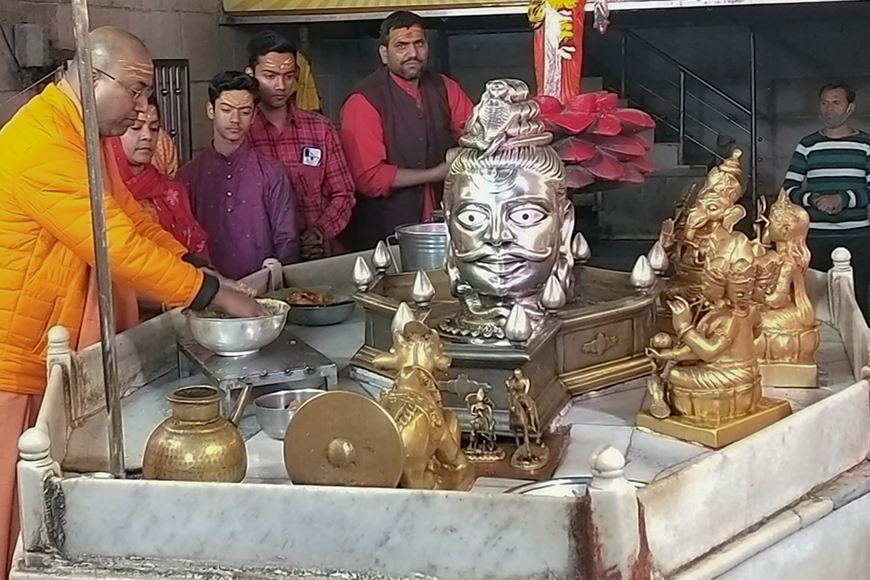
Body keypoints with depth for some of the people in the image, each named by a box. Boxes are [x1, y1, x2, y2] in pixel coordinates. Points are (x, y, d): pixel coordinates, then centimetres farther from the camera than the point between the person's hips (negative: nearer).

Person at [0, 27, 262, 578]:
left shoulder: (81, 135, 11)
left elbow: (133, 217, 14)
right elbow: (118, 247, -26)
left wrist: (202, 274, 2)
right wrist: (213, 292, -19)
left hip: (50, 349, 10)